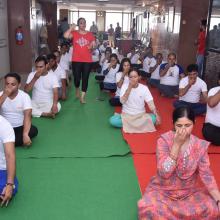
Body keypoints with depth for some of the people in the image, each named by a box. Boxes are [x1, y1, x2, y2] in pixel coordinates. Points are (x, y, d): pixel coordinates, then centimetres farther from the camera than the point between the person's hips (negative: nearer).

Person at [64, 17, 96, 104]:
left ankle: (83, 96, 12)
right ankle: (77, 89, 35)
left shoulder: (90, 34, 5)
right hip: (76, 60, -1)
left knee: (85, 78, 2)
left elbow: (94, 45, 10)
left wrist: (92, 46, -11)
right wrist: (71, 28, -16)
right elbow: (66, 36, -18)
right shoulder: (74, 33, 0)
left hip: (87, 60, 1)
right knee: (77, 78, 1)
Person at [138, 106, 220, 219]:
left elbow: (206, 174, -7)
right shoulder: (164, 140, -16)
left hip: (190, 191, 3)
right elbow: (164, 173, -25)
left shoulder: (200, 145, -8)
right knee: (147, 208, -30)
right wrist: (177, 144, -29)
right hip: (163, 190, -3)